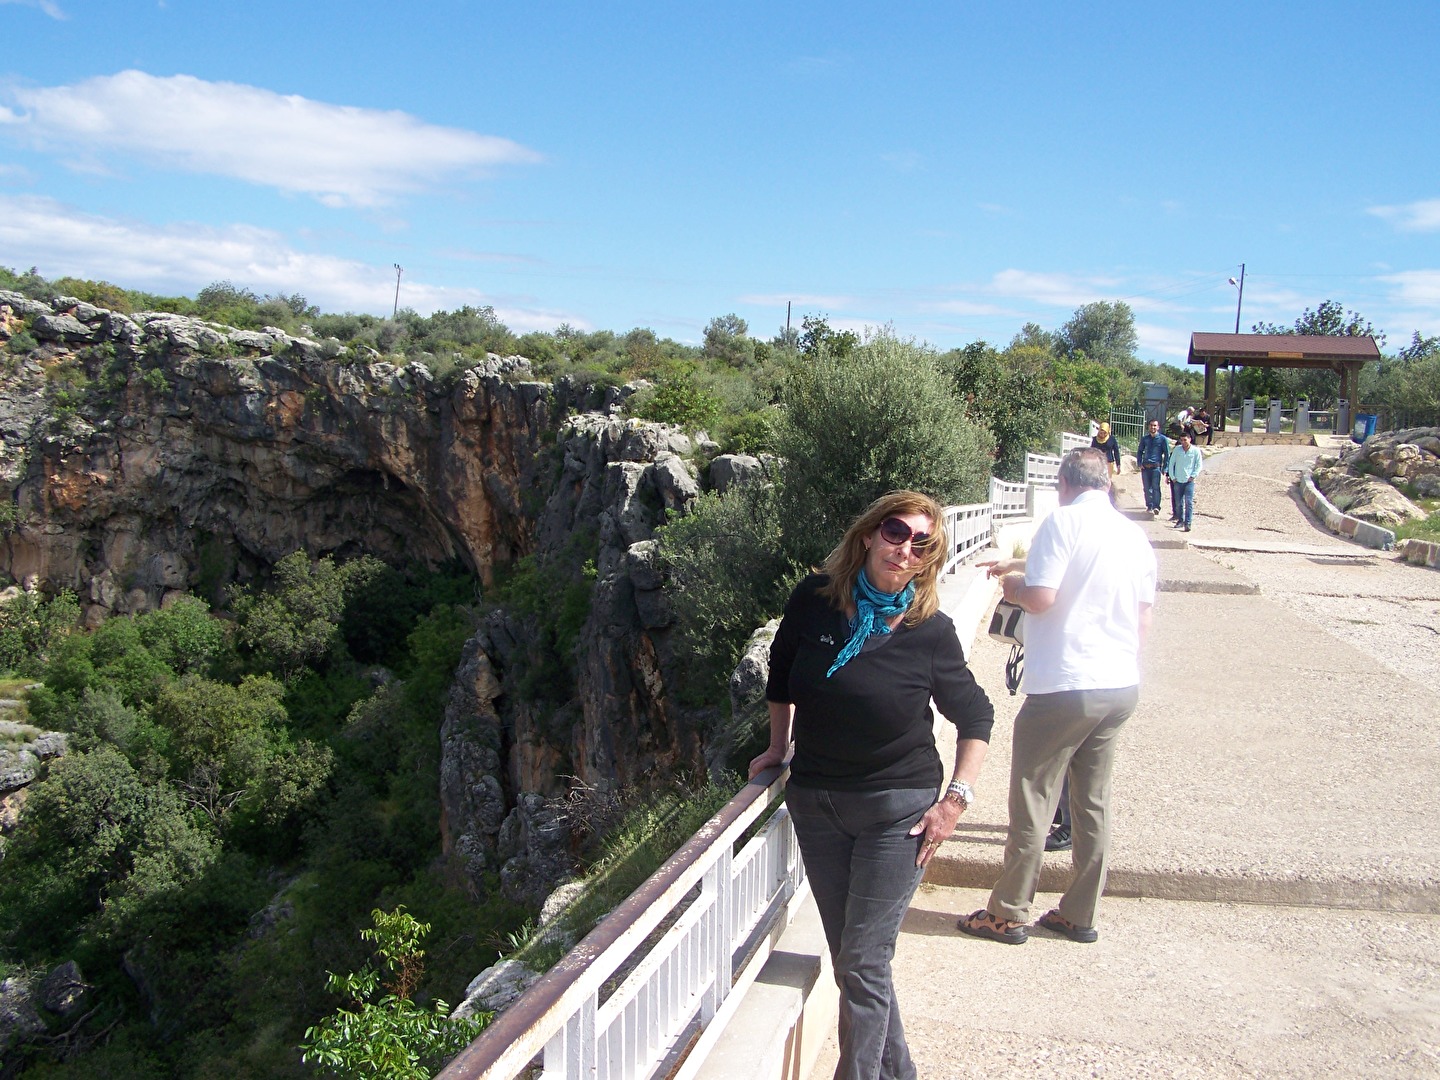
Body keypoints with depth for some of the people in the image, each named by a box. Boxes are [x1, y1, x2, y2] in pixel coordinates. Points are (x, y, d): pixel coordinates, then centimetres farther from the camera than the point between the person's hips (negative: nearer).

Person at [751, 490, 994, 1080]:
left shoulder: (930, 631, -12)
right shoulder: (814, 600, -7)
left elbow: (975, 716, 0)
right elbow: (780, 674, 12)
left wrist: (956, 798, -6)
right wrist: (778, 747, 12)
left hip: (898, 809, -4)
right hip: (815, 802, 4)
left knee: (863, 962, -3)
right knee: (848, 957, 16)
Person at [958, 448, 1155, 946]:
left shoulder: (1064, 521, -10)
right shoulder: (1135, 534, 11)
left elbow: (1041, 596, -19)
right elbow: (1143, 617, 14)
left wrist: (1011, 586, 1)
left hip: (1064, 686, -7)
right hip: (1122, 686, 7)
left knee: (1032, 801, 3)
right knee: (1093, 803, 15)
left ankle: (1008, 914, 12)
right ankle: (1080, 915, 23)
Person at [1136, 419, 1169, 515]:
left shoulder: (1163, 439, 3)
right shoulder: (1144, 438, 13)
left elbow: (1167, 454, 4)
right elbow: (1140, 451, 21)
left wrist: (1164, 468, -2)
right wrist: (1139, 463, 6)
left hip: (1156, 467, -4)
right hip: (1145, 467, 4)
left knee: (1155, 486, -15)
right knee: (1147, 488, 5)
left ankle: (1156, 507, -20)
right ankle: (1149, 506, 13)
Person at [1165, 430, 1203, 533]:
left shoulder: (1195, 450, -1)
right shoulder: (1177, 449, 3)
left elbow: (1199, 465, 4)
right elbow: (1171, 463, 9)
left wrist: (1193, 476, -6)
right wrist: (1172, 477, 3)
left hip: (1189, 481, -3)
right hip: (1177, 481, 3)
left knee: (1189, 502, -11)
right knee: (1178, 502, 9)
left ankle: (1187, 523, -12)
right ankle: (1180, 520, 23)